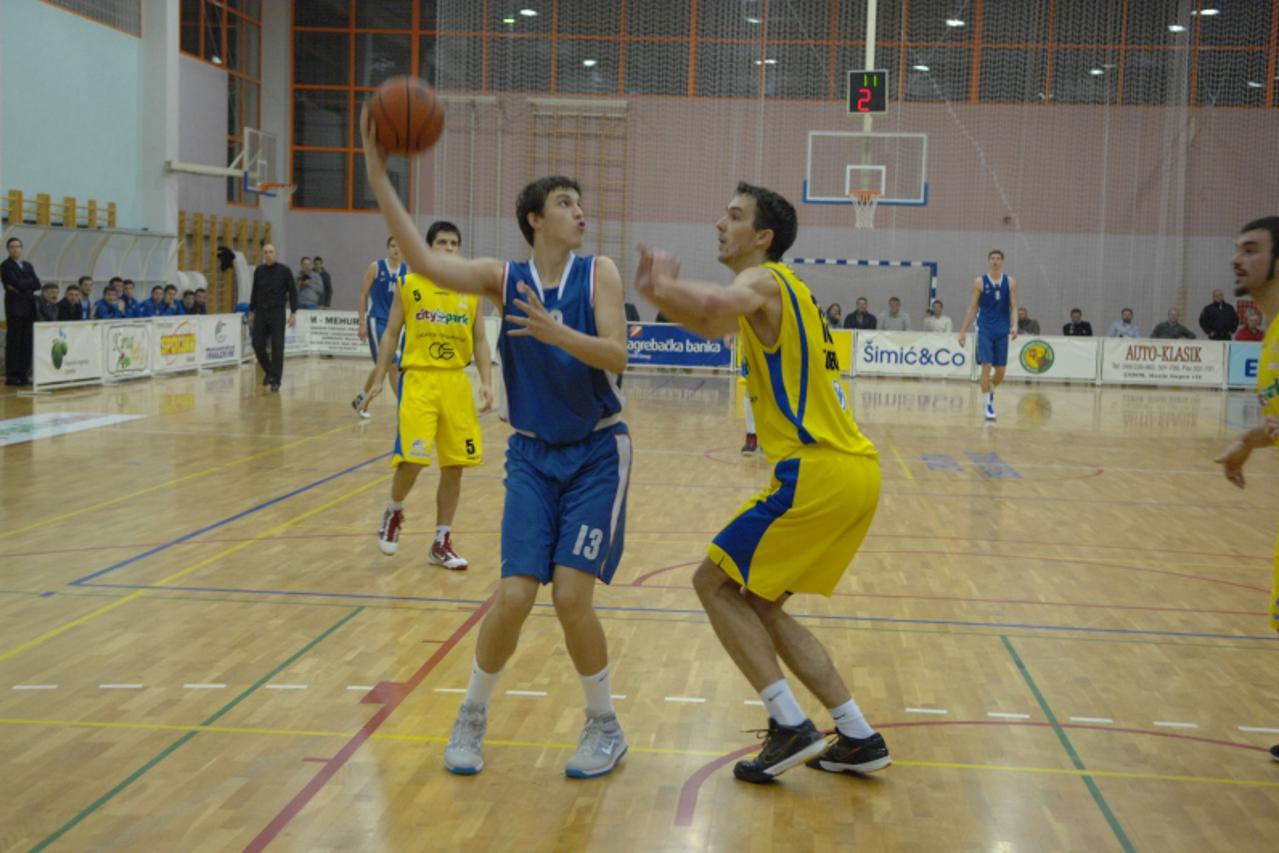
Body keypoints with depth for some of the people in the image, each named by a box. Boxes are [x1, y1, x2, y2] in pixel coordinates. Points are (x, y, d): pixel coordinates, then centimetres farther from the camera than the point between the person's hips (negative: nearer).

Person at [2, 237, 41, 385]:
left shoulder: (28, 265, 19)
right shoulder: (6, 266, 0)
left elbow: (37, 285, 5)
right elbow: (16, 283, -14)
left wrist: (21, 287, -7)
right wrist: (30, 283, -1)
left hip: (29, 308, 6)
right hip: (15, 308, -6)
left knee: (27, 343, 3)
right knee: (13, 342, -7)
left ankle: (23, 374, 7)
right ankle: (12, 376, -6)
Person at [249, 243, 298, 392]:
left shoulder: (284, 270, -3)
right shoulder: (259, 271, 7)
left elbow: (293, 292, -1)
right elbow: (254, 292, 16)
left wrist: (293, 313, -8)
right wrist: (251, 311, 13)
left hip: (277, 313, -3)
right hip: (260, 312, 4)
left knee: (277, 347, -4)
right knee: (258, 345, 1)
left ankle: (275, 380, 3)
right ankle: (269, 372, 23)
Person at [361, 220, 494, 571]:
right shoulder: (408, 285, 2)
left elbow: (479, 340, 10)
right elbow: (390, 334, 6)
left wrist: (487, 382, -3)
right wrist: (378, 381, 0)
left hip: (456, 383, 3)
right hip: (419, 380, -3)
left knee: (454, 465, 4)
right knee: (412, 459, -14)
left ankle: (441, 543, 16)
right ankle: (394, 511, 18)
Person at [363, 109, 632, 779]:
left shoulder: (599, 272, -5)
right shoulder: (503, 278, -2)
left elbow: (616, 356, -16)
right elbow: (424, 260, -16)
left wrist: (553, 331, -32)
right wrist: (378, 176, -24)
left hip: (596, 454, -1)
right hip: (532, 455, 1)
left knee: (571, 595, -10)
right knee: (513, 596, -7)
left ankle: (605, 728, 11)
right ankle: (471, 719, 18)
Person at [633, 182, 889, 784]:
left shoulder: (764, 280, -8)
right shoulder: (775, 288, 23)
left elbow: (716, 304, -34)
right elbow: (712, 324, 30)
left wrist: (666, 286, -24)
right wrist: (661, 294, 12)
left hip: (818, 472, -10)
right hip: (856, 471, 10)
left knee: (714, 582, 1)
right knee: (758, 603, 17)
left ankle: (791, 728, -3)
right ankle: (859, 738, 16)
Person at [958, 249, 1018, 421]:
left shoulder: (1010, 282, 5)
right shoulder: (980, 282, 0)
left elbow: (1013, 307, 3)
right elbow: (972, 307, 4)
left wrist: (1014, 325, -15)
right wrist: (963, 330, 0)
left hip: (1002, 331, 2)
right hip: (985, 330, -2)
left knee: (1000, 370, 5)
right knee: (986, 366, -11)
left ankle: (990, 391, 36)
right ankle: (988, 405, -5)